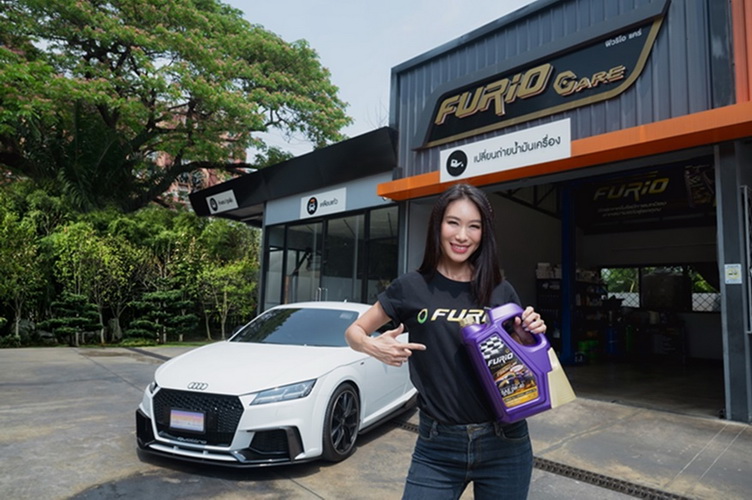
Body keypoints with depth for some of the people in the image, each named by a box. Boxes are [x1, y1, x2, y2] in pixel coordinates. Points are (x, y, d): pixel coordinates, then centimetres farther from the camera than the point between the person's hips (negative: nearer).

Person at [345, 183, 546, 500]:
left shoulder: (501, 292, -1)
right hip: (437, 447, -1)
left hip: (504, 443, 2)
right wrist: (374, 347, -18)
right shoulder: (413, 287, -6)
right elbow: (354, 332, 3)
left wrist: (528, 337, -11)